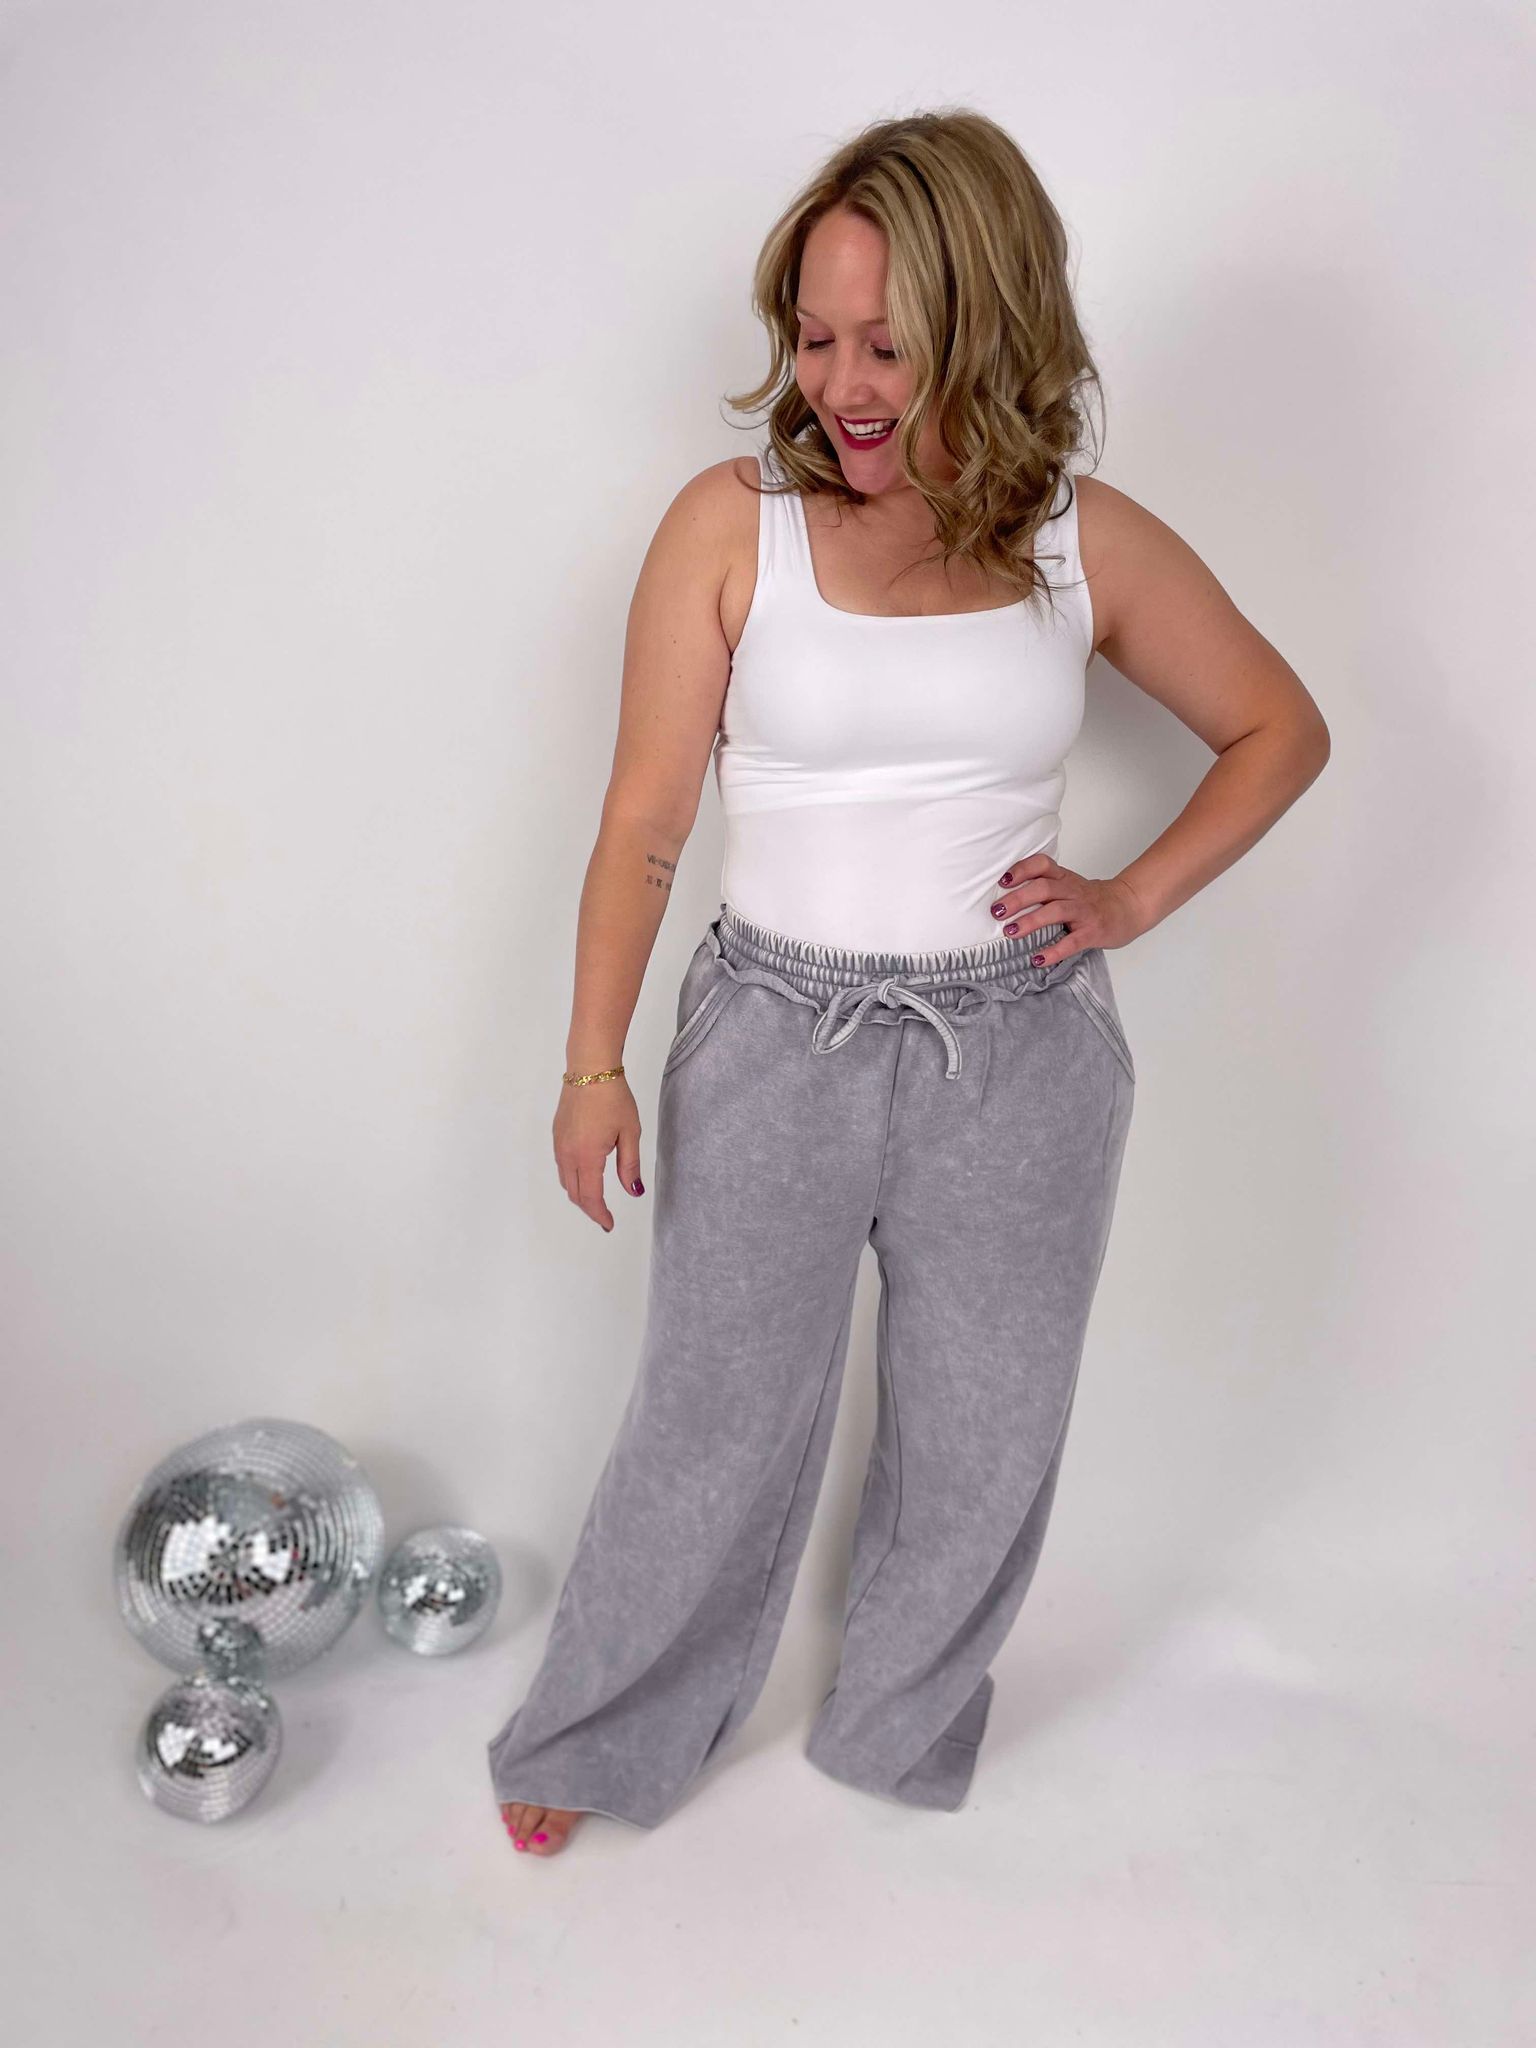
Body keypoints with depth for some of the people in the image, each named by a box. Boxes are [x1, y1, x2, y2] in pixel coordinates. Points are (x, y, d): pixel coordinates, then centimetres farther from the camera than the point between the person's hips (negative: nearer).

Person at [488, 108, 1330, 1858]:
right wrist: (593, 1062, -11)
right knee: (713, 1431, 11)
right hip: (774, 1040, -2)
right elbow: (646, 820, -5)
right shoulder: (731, 525, -6)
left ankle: (901, 1731, 44)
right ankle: (599, 1742, 37)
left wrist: (1134, 898, -2)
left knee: (981, 1444, 16)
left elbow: (1281, 731, 11)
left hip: (1021, 1058, 2)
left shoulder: (1087, 543, -2)